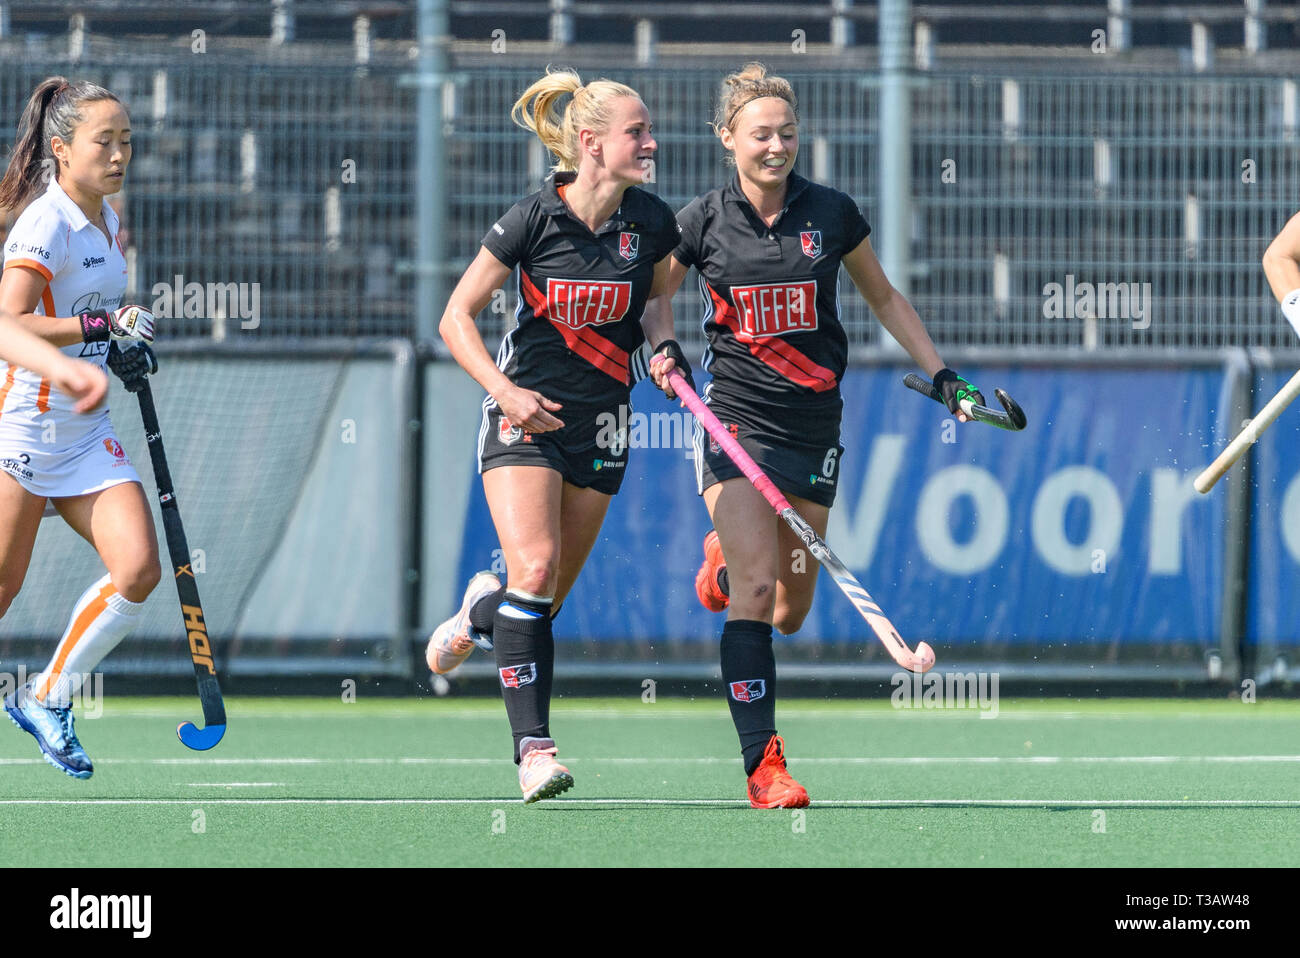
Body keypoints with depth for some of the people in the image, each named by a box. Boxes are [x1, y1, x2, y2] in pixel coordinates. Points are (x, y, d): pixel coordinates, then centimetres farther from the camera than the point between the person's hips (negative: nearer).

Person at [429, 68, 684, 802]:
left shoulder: (652, 222, -4)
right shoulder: (534, 219, -14)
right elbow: (457, 317, -7)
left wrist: (664, 345, -4)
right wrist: (507, 392, -18)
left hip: (600, 424, 4)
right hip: (526, 413, -4)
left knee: (547, 598, 6)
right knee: (534, 569, -20)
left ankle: (481, 612, 43)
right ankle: (534, 748, -18)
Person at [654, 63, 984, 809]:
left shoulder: (832, 214, 1)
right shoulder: (703, 222, -2)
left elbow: (885, 299, 15)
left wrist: (944, 375, 11)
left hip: (814, 423, 2)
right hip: (736, 418, -2)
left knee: (790, 611, 8)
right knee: (755, 588, -18)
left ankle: (727, 558, 44)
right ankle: (764, 763, -17)